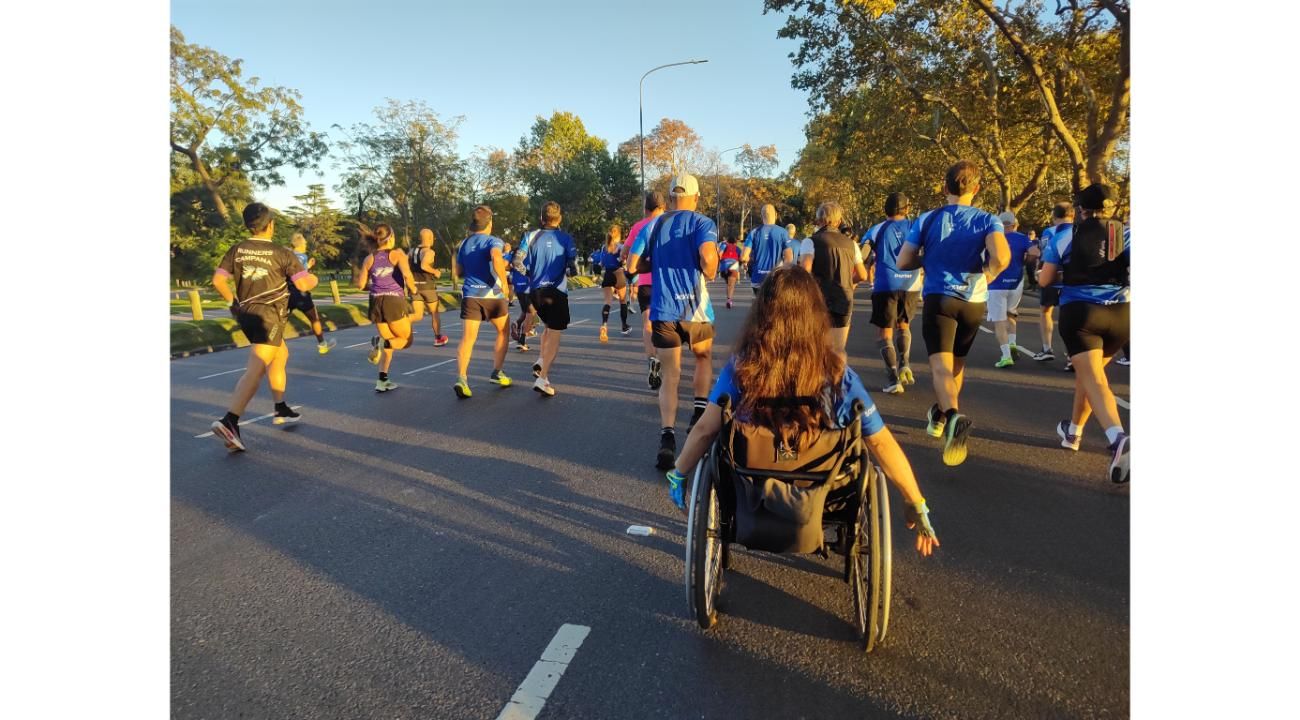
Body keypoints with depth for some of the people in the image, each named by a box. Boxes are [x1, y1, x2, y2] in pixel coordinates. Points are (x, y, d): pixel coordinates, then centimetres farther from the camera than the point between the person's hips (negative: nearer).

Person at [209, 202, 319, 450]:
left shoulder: (237, 249, 6)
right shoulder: (281, 253, -9)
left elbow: (218, 280, 5)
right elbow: (303, 284, -11)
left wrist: (233, 302, 18)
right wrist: (314, 278, 10)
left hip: (246, 313, 7)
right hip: (269, 315, -7)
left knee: (281, 355, 25)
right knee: (255, 370, -12)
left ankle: (281, 409, 32)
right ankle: (229, 422, -25)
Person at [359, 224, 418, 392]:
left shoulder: (369, 258, 10)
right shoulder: (397, 254, -1)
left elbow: (362, 285, 8)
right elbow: (407, 274, -18)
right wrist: (413, 291, -2)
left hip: (376, 302, 5)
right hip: (394, 301, -5)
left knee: (390, 343, 18)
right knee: (406, 339, 12)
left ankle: (382, 381, 9)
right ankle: (381, 342, -19)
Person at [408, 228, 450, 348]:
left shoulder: (412, 251, 10)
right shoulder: (429, 251, -11)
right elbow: (423, 265, -27)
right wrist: (435, 272, -12)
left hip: (415, 285, 5)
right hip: (427, 286, -5)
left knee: (417, 315, 3)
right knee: (435, 313, 14)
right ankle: (438, 338, 24)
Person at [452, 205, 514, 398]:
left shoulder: (464, 243, 15)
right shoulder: (493, 241, -2)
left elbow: (458, 272, 20)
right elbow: (496, 258, -25)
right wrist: (504, 282, -16)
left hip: (470, 295, 4)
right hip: (492, 294, -4)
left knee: (467, 338, -3)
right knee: (503, 332, 18)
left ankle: (461, 378, -21)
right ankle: (497, 373, 16)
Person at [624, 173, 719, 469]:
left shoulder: (654, 225, 10)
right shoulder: (703, 223, -2)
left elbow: (633, 264, 4)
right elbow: (707, 255, -22)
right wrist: (710, 273, -2)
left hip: (663, 311, 2)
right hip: (695, 308, -2)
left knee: (670, 376, 5)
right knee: (704, 357, 28)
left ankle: (667, 436, -12)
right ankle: (700, 413, 22)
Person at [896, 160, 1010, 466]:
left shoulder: (927, 219, 0)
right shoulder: (988, 220, -2)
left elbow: (903, 262, -2)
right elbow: (1001, 258, -20)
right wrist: (987, 275, 1)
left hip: (938, 298, -2)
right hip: (974, 301, 2)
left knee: (941, 366, -11)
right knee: (957, 363, 22)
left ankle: (953, 417, -39)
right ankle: (940, 415, 37)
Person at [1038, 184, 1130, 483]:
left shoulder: (1066, 235, 5)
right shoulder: (1127, 234, 9)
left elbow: (1044, 280, 5)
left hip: (1080, 312, -3)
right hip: (1121, 314, 3)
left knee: (1094, 380, -7)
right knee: (1089, 371, 23)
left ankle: (1118, 439, -32)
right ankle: (1073, 431, 36)